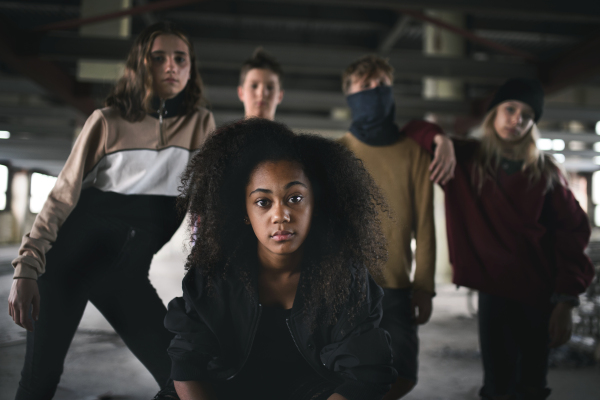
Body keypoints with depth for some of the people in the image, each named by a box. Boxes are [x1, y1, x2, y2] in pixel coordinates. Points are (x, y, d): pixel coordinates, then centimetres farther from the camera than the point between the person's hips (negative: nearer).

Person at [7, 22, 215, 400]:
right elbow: (63, 196, -6)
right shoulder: (108, 121, -6)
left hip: (128, 272, 2)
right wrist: (26, 268, -14)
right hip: (72, 256, -2)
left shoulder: (201, 124, 0)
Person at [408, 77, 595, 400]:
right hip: (494, 291, 0)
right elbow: (414, 132, 7)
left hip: (540, 295, 0)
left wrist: (566, 301, -9)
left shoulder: (545, 171, -1)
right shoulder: (465, 158, 1)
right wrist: (442, 140, -15)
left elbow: (571, 234, -3)